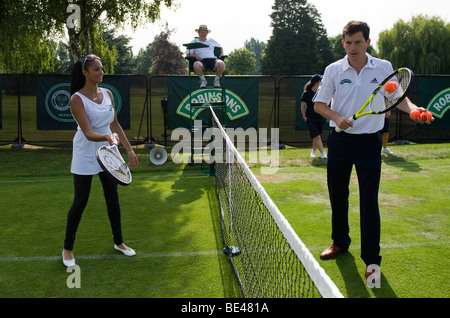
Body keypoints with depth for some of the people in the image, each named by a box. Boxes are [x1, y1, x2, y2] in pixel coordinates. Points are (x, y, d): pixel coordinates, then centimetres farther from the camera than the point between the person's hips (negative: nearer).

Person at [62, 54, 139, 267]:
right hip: (85, 156, -5)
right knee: (80, 202, 3)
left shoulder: (107, 94, 3)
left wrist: (129, 149, 9)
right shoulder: (77, 99, -16)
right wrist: (107, 137, -43)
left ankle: (118, 242, 28)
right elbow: (88, 133, -24)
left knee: (113, 198, 12)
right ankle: (67, 249, 19)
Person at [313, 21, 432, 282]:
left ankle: (371, 258, 4)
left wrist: (412, 108, -14)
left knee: (369, 200, -6)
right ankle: (340, 242, 32)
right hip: (340, 141, 2)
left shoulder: (384, 68, 0)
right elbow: (319, 104, 3)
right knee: (337, 195, 11)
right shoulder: (333, 70, 0)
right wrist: (336, 117, -16)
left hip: (369, 143, -2)